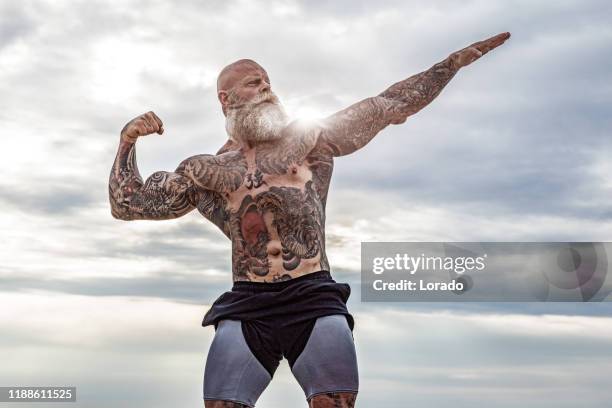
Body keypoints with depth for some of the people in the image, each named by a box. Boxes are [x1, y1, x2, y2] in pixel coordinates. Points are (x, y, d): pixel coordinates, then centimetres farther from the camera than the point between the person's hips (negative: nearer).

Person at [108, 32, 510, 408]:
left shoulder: (310, 138, 13)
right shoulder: (205, 171, 15)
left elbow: (388, 105, 14)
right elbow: (128, 203, 17)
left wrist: (457, 60, 13)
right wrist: (127, 142, 5)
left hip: (314, 298, 0)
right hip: (247, 307, 1)